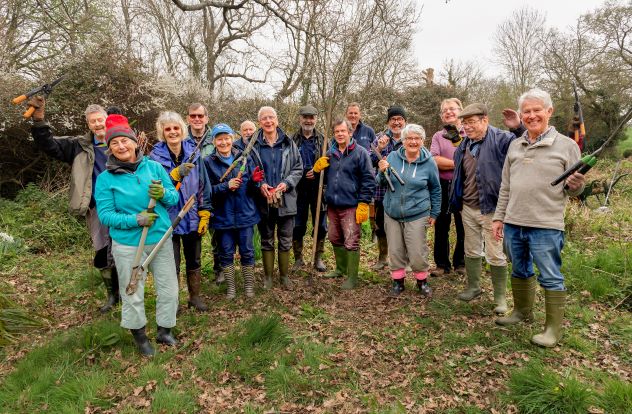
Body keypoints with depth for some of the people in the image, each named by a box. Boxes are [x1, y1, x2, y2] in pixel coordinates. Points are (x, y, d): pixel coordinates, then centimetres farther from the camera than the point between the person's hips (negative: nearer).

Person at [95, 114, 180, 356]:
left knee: (169, 289, 13)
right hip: (128, 244, -2)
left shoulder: (154, 167, -1)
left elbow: (175, 197, 1)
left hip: (161, 239, 3)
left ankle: (164, 331, 36)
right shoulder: (106, 178, -7)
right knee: (133, 294, 11)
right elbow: (105, 214, -10)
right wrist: (135, 220, -23)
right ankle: (140, 336, 35)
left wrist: (164, 194, -22)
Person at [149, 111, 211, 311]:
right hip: (168, 218, -2)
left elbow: (203, 186, 2)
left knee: (194, 260, 16)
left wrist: (204, 214, -2)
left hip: (192, 218, 3)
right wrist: (176, 174, -30)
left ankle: (195, 296, 35)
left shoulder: (193, 152, -1)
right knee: (172, 264, 9)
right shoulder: (155, 156, -8)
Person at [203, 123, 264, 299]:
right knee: (226, 253, 10)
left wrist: (254, 180, -18)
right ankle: (230, 287, 27)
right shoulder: (208, 162, -2)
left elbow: (253, 189, 4)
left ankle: (249, 286, 26)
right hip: (223, 217, -1)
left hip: (245, 215, 1)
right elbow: (208, 191, -7)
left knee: (247, 252, 9)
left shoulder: (244, 158, 2)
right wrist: (226, 186, -22)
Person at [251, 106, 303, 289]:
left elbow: (298, 168, 3)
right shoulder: (253, 145, -2)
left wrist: (286, 183, -12)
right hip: (264, 201, 0)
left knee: (285, 240, 10)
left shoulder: (288, 143, 1)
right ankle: (268, 276, 27)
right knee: (267, 240, 12)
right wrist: (259, 185, -14)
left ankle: (284, 275, 26)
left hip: (286, 200, 1)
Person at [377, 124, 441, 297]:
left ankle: (422, 281, 26)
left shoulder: (429, 162, -5)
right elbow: (381, 183, 3)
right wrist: (382, 172, -18)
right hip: (392, 213, 2)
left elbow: (436, 189, 8)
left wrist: (434, 213, 10)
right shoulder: (393, 157, -4)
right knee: (395, 251, 10)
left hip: (416, 215, -2)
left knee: (417, 253, 1)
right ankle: (398, 281, 30)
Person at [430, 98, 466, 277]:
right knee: (441, 226, 7)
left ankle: (460, 263, 22)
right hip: (443, 186, 2)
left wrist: (446, 163, -15)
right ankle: (442, 264, 19)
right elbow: (434, 160, -6)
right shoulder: (438, 136, 9)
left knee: (463, 226, 7)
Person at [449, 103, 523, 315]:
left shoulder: (501, 139, -12)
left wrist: (519, 128, -40)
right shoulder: (465, 145, 10)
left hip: (491, 209, -6)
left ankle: (500, 296, 18)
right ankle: (473, 287, 36)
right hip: (468, 208, 7)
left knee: (496, 255, 3)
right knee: (471, 251, 19)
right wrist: (457, 202, 18)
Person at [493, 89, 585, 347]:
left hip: (546, 226, -5)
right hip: (513, 223, 5)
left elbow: (574, 189, -1)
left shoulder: (566, 146, -4)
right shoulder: (515, 146, 10)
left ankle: (553, 328, 17)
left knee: (550, 277, 4)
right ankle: (522, 311, 38)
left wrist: (575, 186, -24)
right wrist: (499, 217, 11)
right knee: (519, 271, 19)